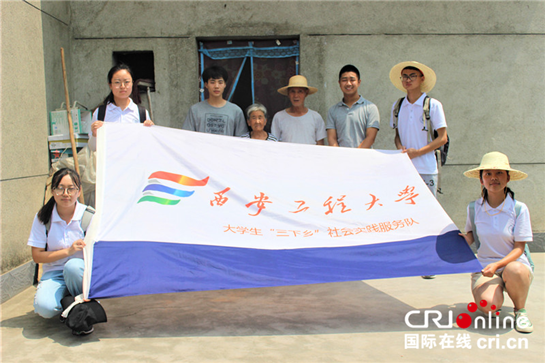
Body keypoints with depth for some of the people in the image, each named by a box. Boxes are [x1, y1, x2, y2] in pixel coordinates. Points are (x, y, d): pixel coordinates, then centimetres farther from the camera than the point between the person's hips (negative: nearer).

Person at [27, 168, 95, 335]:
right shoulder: (43, 217, -4)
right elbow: (37, 256, -4)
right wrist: (68, 251, -17)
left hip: (83, 271, -1)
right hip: (54, 273, 1)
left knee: (73, 265, -37)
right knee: (44, 307, -30)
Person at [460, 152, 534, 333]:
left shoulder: (519, 209, -7)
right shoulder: (474, 208, 0)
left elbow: (519, 248, -8)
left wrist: (497, 264, -25)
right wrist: (463, 238, -9)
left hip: (514, 263, -1)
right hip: (484, 267, 1)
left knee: (514, 271, -40)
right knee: (488, 304, -30)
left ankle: (520, 311, -8)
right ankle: (497, 294, 11)